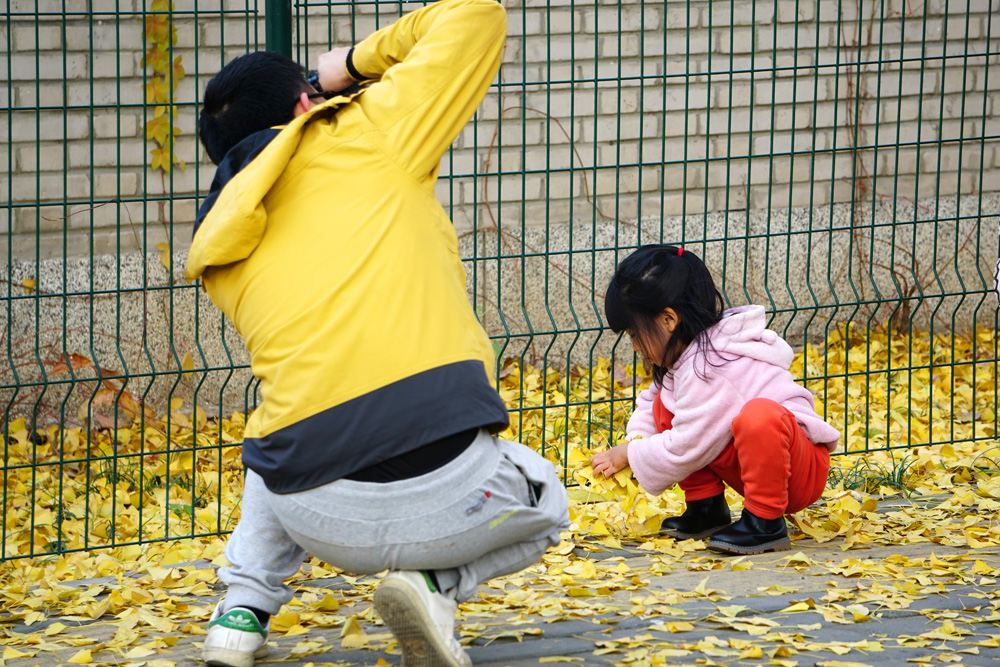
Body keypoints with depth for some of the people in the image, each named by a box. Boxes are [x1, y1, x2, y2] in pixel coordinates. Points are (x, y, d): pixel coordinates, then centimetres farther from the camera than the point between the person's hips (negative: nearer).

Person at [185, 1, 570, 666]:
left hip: (318, 521, 4)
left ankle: (243, 609, 20)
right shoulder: (368, 136, 4)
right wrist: (358, 61, 23)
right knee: (543, 504, 32)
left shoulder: (217, 253, 16)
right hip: (441, 494, -4)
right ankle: (436, 580, 3)